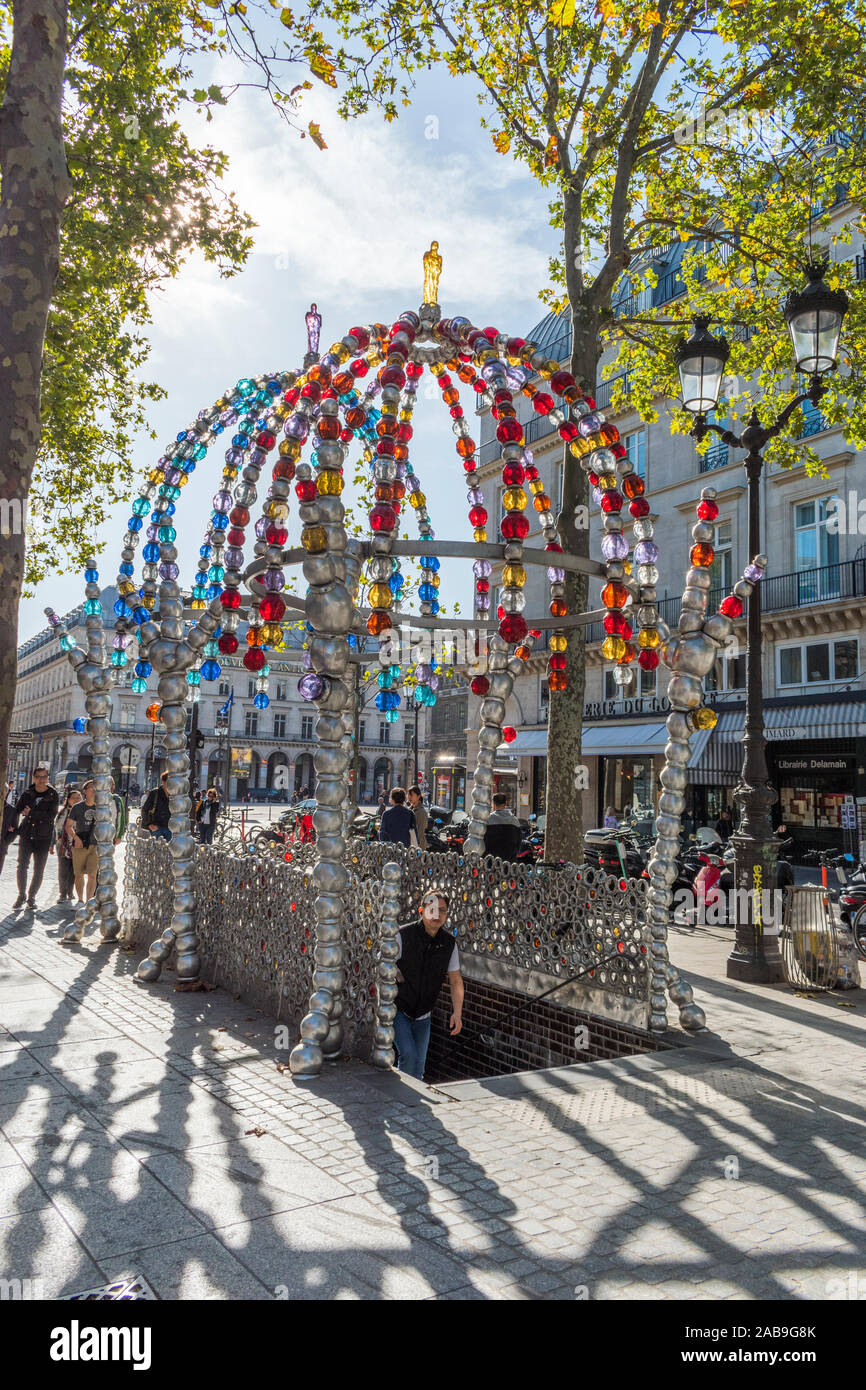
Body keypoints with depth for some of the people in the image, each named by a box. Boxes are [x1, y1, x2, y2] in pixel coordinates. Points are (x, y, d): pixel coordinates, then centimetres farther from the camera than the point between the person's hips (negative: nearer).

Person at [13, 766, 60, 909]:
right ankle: (21, 896, 11)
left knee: (39, 870, 3)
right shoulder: (27, 794, 5)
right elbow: (16, 810, 5)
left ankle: (32, 897, 18)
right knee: (22, 866, -5)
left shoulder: (53, 795, -3)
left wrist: (31, 813, -14)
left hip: (43, 838, -1)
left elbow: (51, 816, -13)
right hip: (26, 835, 1)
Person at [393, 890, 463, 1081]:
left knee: (418, 1066, 8)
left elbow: (455, 980, 7)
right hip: (397, 1008, -4)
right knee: (408, 1055, -18)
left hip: (423, 1015, 4)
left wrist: (457, 1013, 0)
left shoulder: (449, 942, -3)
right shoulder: (403, 935, -16)